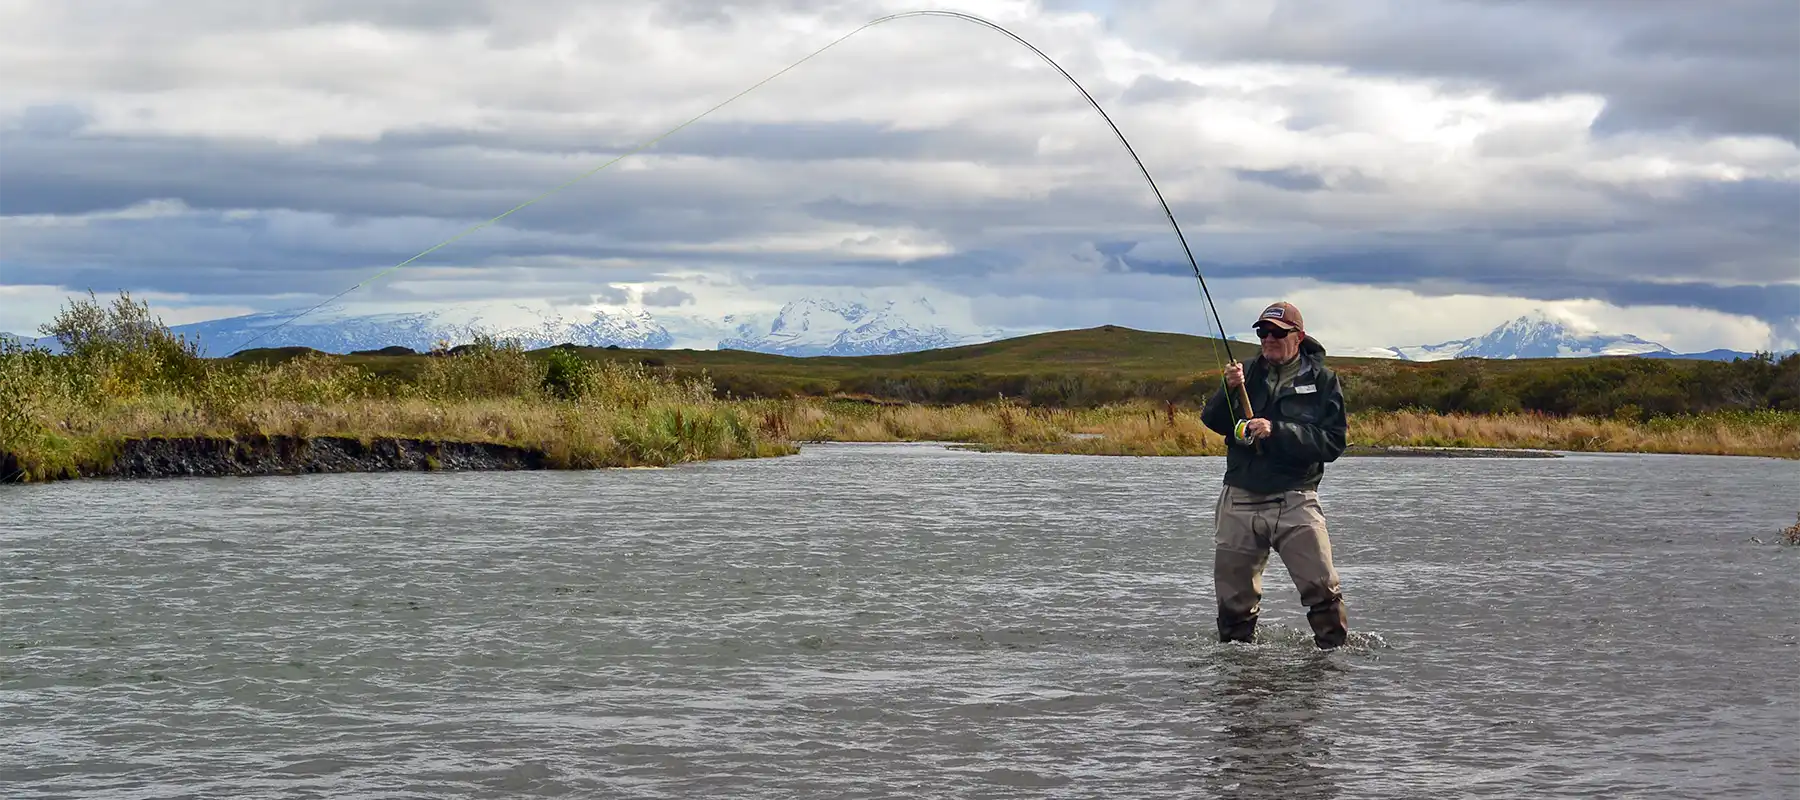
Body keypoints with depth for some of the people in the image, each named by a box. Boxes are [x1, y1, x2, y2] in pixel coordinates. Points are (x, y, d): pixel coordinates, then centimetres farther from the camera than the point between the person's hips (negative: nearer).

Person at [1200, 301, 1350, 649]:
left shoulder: (1322, 379, 2)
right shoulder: (1249, 372, 11)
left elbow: (1332, 442, -8)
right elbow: (1213, 421, 3)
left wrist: (1277, 431, -19)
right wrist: (1228, 390, -17)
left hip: (1294, 500, -3)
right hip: (1240, 499, 3)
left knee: (1322, 589, -12)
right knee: (1233, 595, 10)